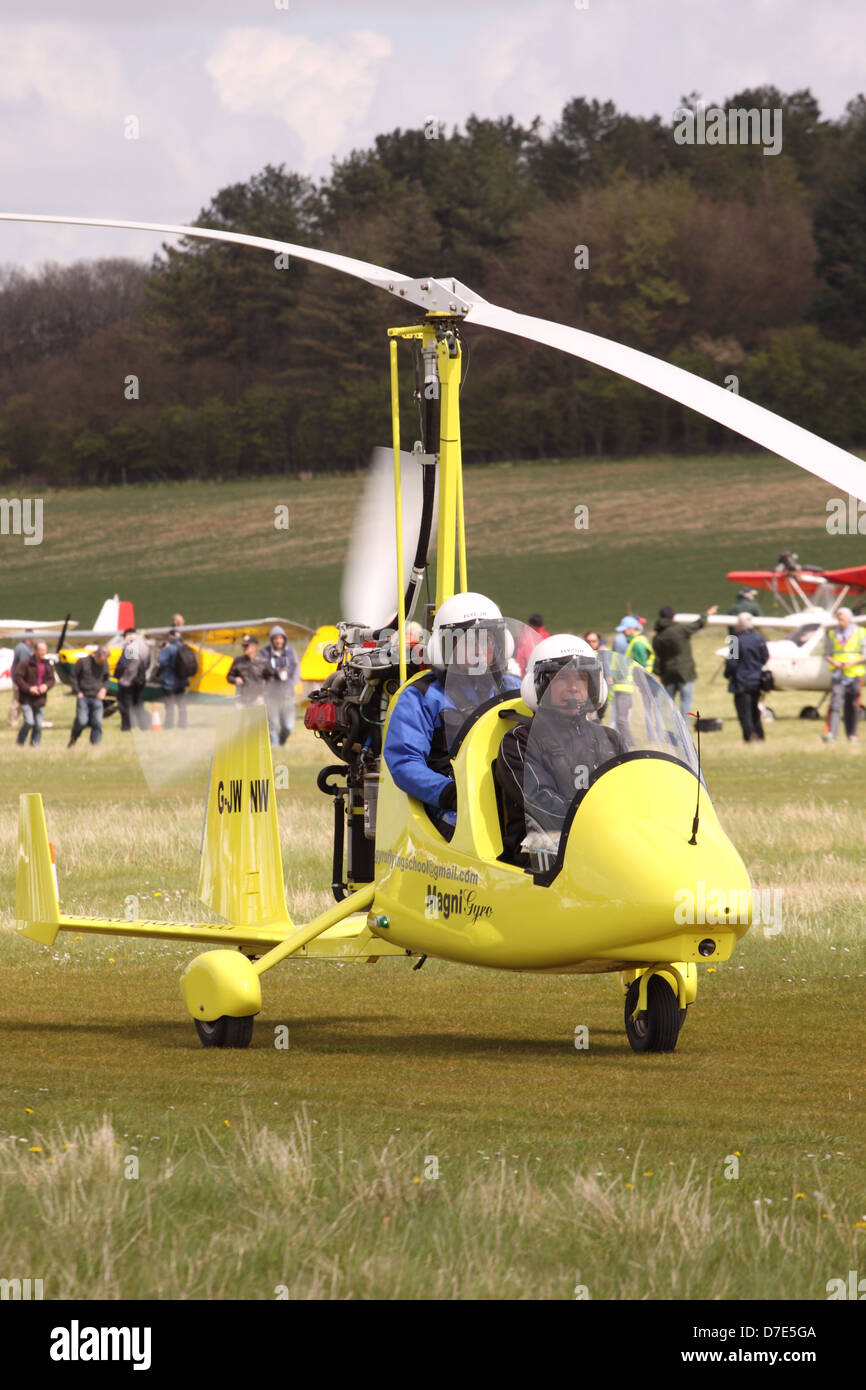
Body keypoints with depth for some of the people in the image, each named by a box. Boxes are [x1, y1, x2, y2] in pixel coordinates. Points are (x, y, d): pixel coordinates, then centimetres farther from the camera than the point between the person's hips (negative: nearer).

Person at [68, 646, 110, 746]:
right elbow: (73, 676, 0)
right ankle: (73, 738, 17)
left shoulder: (105, 664, 6)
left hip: (97, 698, 3)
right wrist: (77, 692, -5)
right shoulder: (83, 661, -6)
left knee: (97, 723, -3)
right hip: (83, 697, -3)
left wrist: (104, 689, 2)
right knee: (82, 721, -10)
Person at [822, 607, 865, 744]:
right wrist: (834, 662, -7)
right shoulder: (833, 634, 10)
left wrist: (852, 663, -14)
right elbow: (828, 654, 15)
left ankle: (852, 734, 19)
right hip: (837, 675, 1)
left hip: (854, 674, -1)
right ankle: (830, 734, -23)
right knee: (835, 703, -13)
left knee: (852, 707, 5)